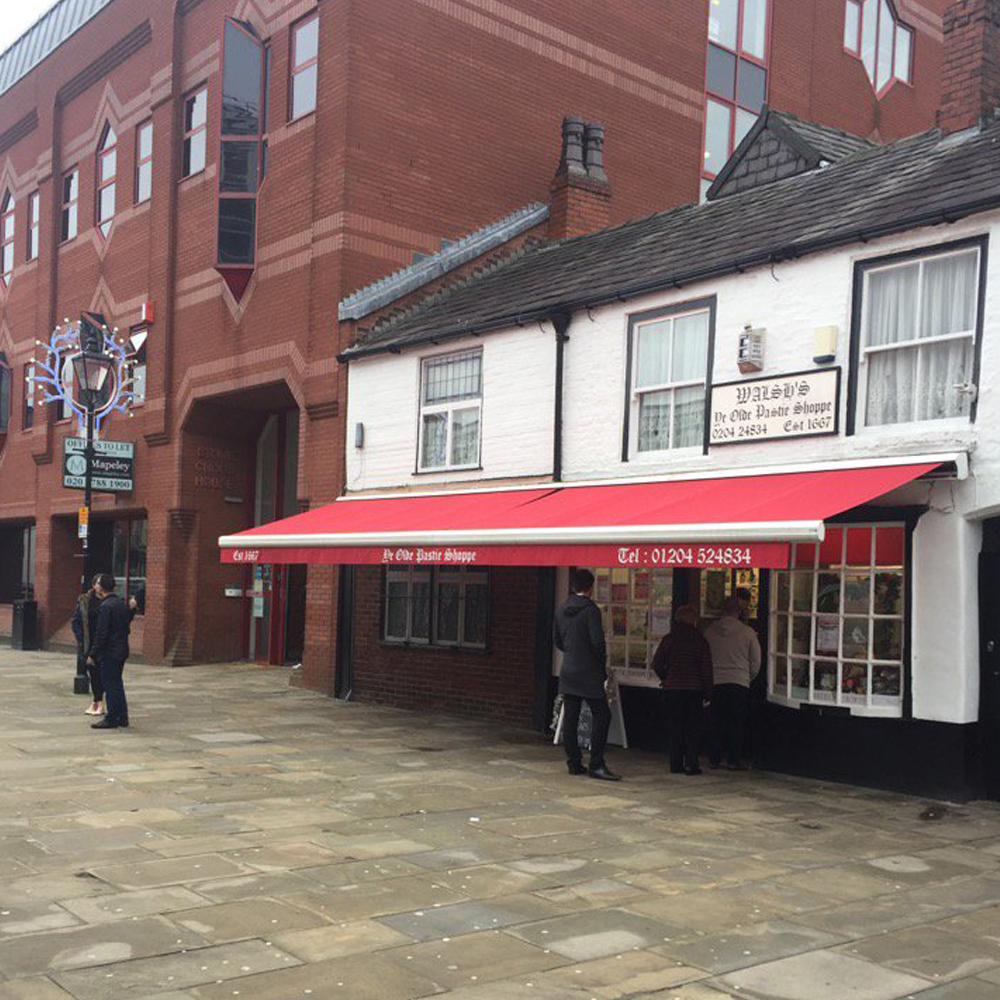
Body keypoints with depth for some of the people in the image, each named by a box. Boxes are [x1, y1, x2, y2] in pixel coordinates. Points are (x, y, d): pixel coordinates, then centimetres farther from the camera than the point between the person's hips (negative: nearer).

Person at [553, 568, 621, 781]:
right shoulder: (591, 610, -13)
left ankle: (574, 763, 12)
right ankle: (596, 765, -6)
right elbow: (597, 641, -17)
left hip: (568, 673, 7)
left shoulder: (562, 611, 9)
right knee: (602, 716, -2)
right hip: (589, 672, -7)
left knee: (570, 718, 8)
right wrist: (602, 661, -2)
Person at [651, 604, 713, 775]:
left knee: (674, 726, 9)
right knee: (693, 727, 5)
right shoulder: (700, 641, -4)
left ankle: (676, 763, 9)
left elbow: (657, 664, 1)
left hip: (673, 688, 2)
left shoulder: (668, 639, 1)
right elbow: (706, 669, -4)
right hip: (694, 689, -2)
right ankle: (691, 764, 2)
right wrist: (707, 693, 2)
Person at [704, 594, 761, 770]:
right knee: (737, 723, 5)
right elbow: (756, 663, 4)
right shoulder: (748, 633, -3)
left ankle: (714, 759, 13)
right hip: (740, 683, -2)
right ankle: (734, 760, 5)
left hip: (716, 682, 2)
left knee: (716, 722, 10)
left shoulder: (710, 631, 1)